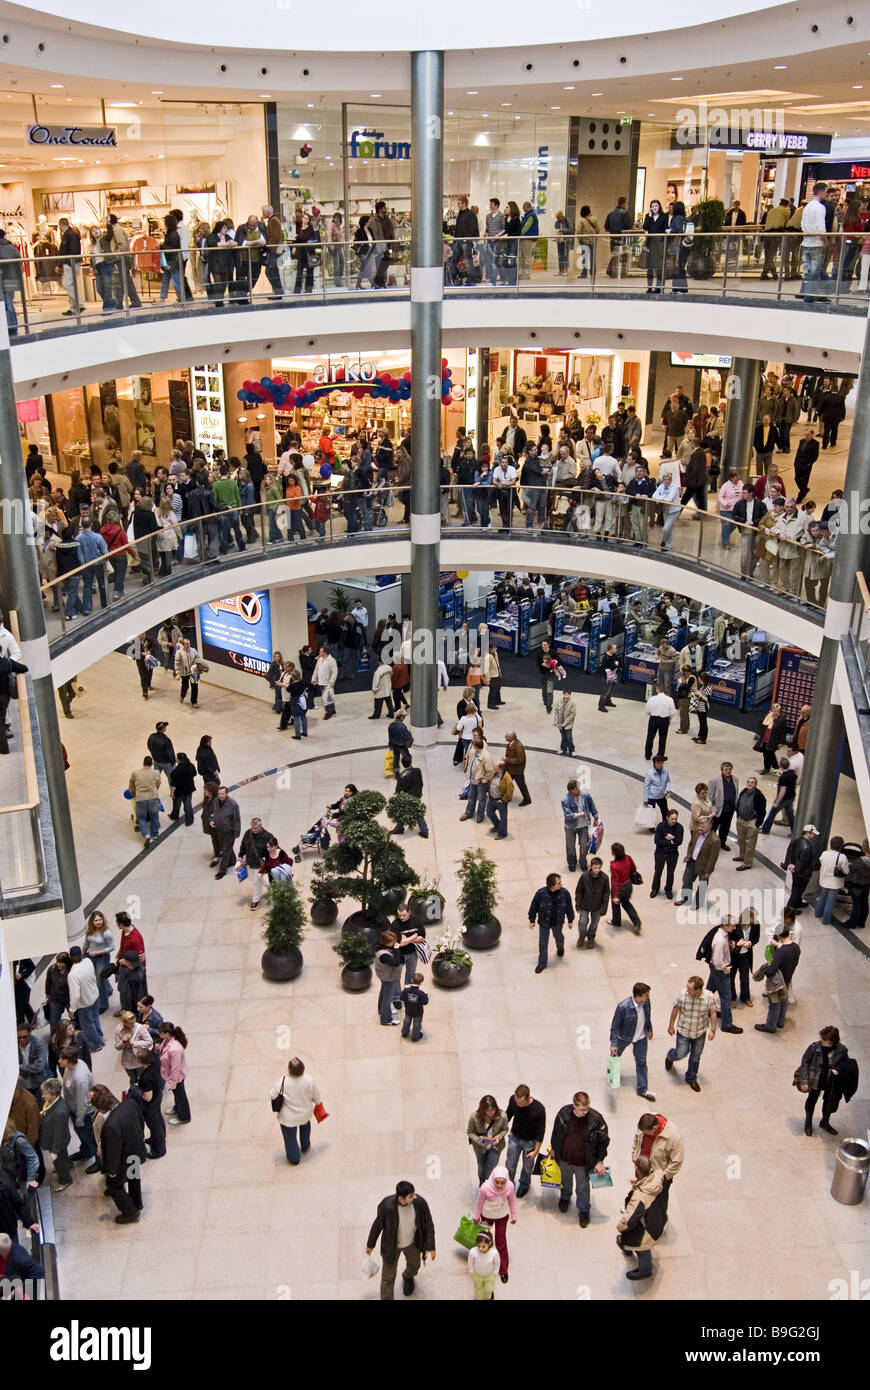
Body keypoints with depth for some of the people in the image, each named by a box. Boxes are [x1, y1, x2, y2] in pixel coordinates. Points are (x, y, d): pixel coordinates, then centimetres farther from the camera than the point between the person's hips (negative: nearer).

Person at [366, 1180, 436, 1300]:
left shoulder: (420, 1202, -29)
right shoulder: (387, 1207, -35)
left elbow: (428, 1224, -13)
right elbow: (377, 1225, -16)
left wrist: (431, 1247, -12)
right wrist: (370, 1245, -2)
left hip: (412, 1243, 4)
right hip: (392, 1245, -3)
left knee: (414, 1264, 30)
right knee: (388, 1277, 10)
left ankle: (408, 1277, 65)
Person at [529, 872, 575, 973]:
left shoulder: (564, 893, -20)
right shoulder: (541, 893, -26)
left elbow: (569, 907, -3)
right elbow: (533, 907, -11)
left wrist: (570, 920, 6)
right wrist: (532, 920, -2)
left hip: (558, 922, 2)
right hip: (544, 923, -2)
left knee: (559, 937, 28)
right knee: (543, 944, 7)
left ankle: (560, 948, 62)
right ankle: (542, 964, 25)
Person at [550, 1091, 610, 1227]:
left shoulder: (596, 1119, -27)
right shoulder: (564, 1113, -22)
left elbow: (604, 1141, -11)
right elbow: (556, 1132, -1)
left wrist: (600, 1161, -5)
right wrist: (553, 1148, 9)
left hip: (583, 1163, -2)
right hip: (565, 1159, 2)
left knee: (583, 1188, 18)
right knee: (566, 1180, 30)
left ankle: (584, 1210, 45)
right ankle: (565, 1197, 60)